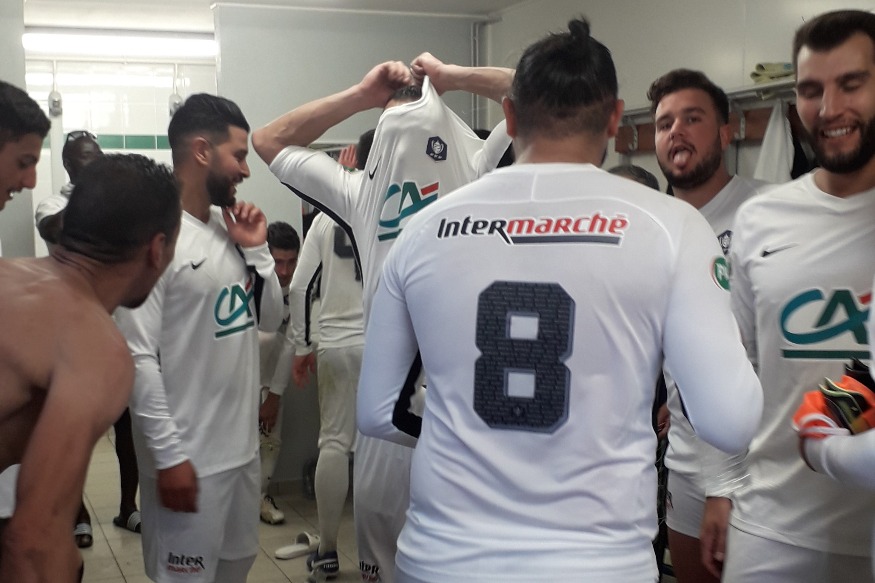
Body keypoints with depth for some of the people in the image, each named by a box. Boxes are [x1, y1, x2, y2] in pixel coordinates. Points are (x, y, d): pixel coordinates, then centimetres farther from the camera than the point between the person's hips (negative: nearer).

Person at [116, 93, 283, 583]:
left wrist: (257, 251, -3)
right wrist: (168, 454, -20)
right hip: (188, 454, -8)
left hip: (243, 444, 8)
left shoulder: (230, 228, 8)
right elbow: (136, 355, -19)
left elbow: (270, 320, 12)